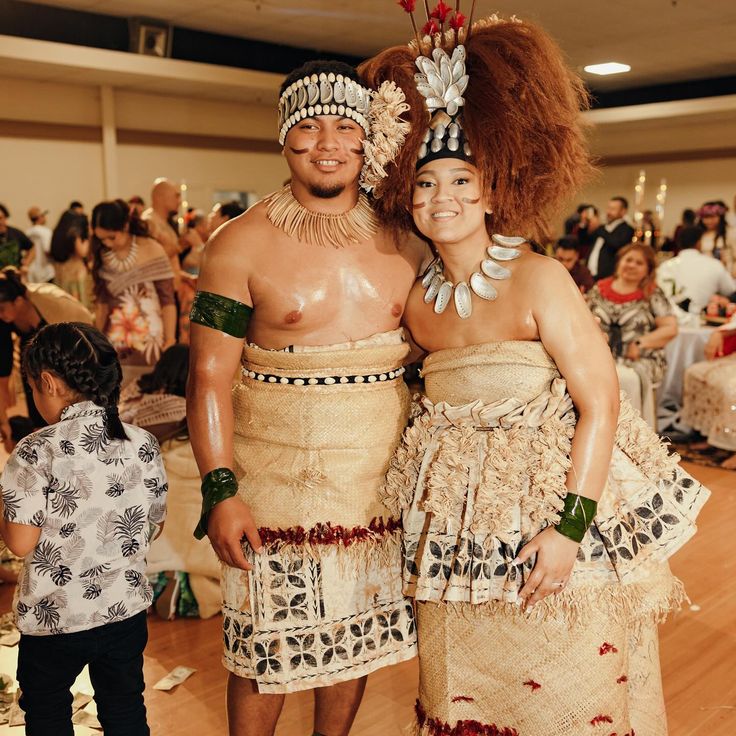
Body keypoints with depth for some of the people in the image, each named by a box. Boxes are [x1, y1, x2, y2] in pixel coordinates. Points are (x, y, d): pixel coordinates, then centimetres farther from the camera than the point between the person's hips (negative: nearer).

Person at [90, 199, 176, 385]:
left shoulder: (151, 250, -6)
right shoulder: (102, 256, 6)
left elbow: (168, 301, -7)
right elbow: (102, 303, 12)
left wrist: (170, 341, -10)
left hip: (150, 340, -3)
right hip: (115, 342, 3)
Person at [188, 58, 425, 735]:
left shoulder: (404, 241, 4)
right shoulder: (241, 244, -7)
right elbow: (210, 375, -9)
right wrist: (219, 490, -15)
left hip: (382, 487, 4)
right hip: (277, 487, -3)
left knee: (353, 637, 18)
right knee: (265, 654, 9)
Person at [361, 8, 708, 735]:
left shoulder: (539, 280, -13)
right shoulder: (417, 301, 3)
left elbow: (600, 405, -16)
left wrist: (570, 527, -21)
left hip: (555, 497, -5)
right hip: (458, 526, 5)